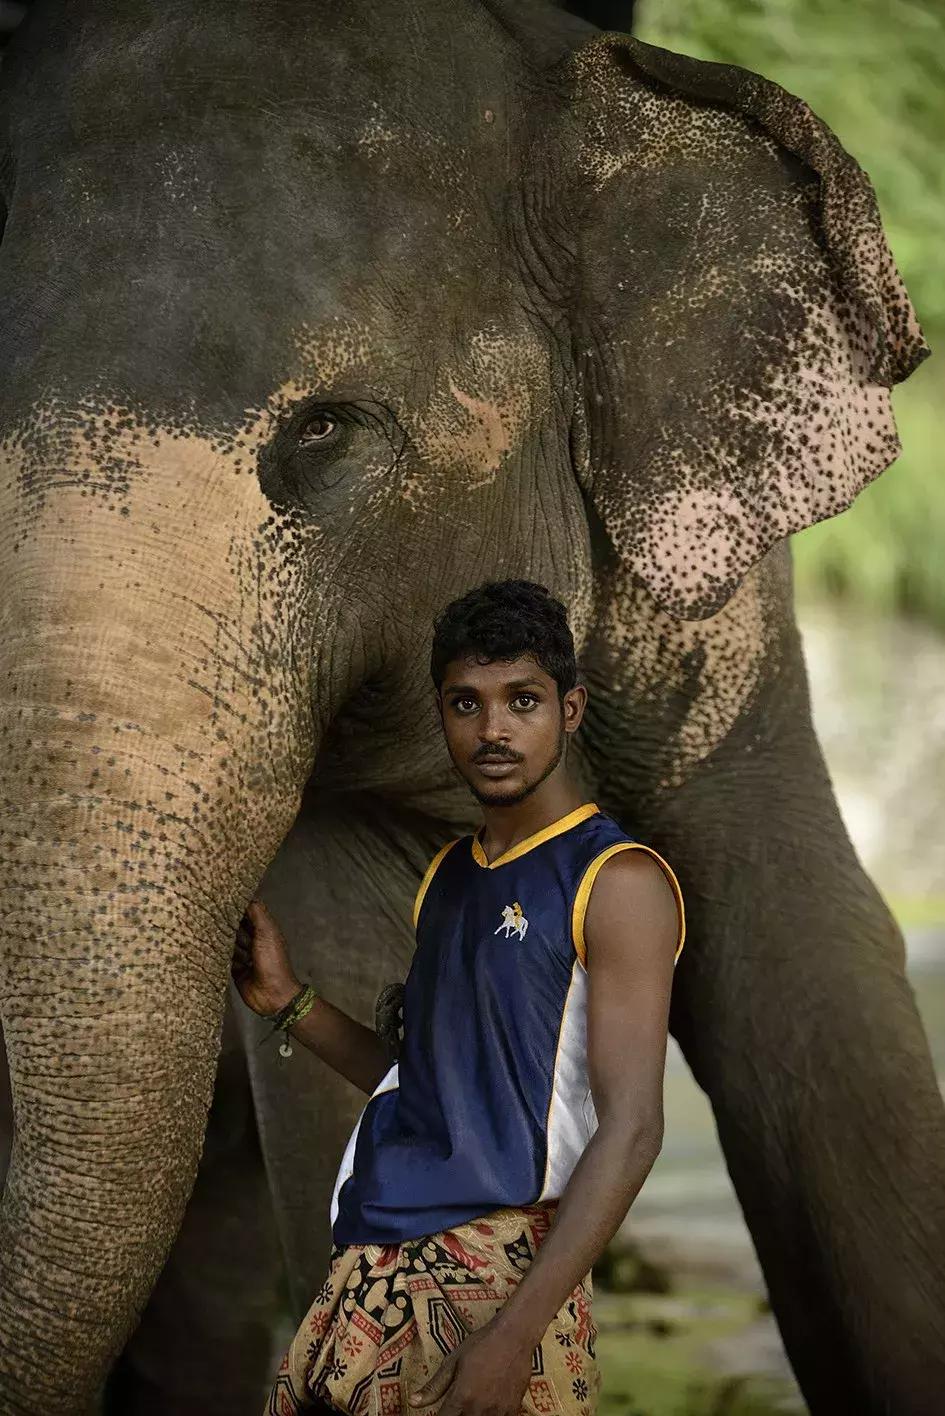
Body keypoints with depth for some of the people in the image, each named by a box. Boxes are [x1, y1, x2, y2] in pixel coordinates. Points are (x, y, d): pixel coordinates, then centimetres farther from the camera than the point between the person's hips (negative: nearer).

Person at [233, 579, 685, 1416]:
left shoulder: (618, 882, -8)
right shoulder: (448, 876, 16)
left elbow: (630, 1129, -15)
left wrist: (516, 1333, -22)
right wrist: (287, 1001, 12)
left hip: (499, 1281, -7)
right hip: (373, 1276, 7)